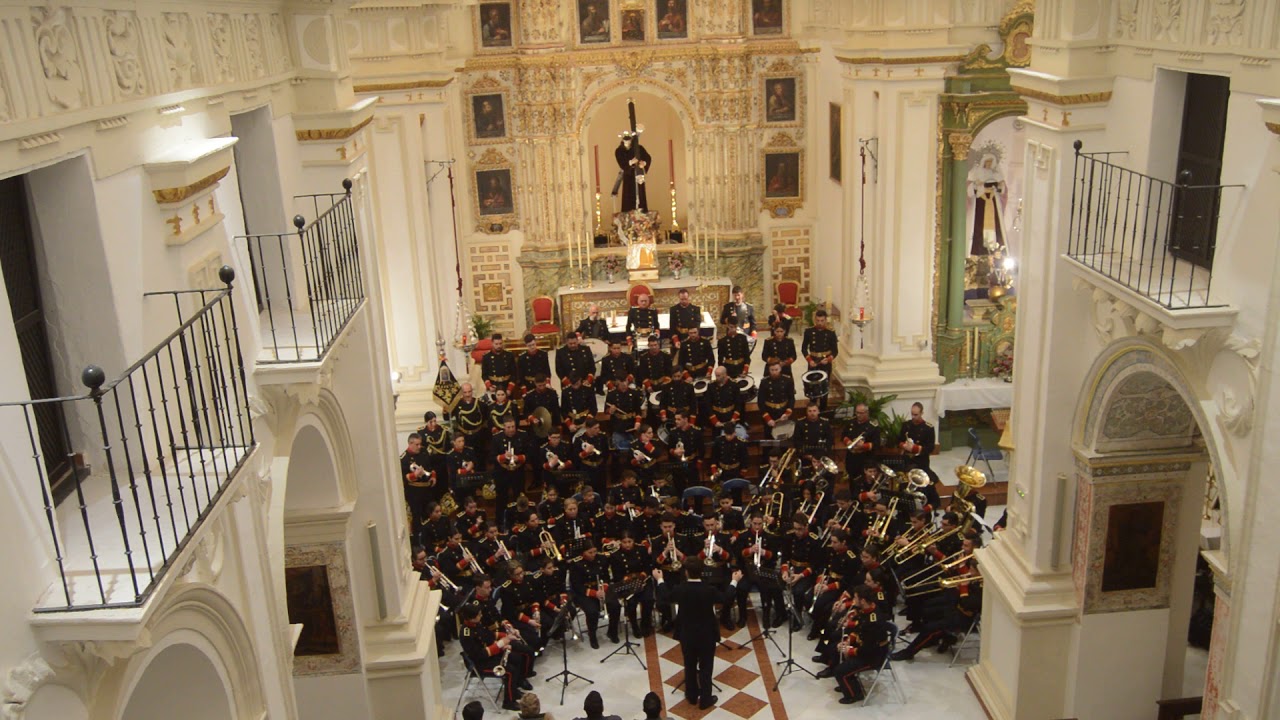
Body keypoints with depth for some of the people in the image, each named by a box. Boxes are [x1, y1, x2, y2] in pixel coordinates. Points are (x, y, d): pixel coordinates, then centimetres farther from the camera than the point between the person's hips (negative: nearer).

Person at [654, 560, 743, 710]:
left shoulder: (680, 590, -17)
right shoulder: (709, 590, -21)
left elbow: (664, 597, 3)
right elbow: (726, 598, -3)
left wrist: (660, 580, 18)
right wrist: (734, 581, 11)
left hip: (687, 635, 2)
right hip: (707, 635, -2)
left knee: (690, 666, 19)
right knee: (705, 668, 10)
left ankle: (692, 696, 32)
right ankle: (705, 699, 18)